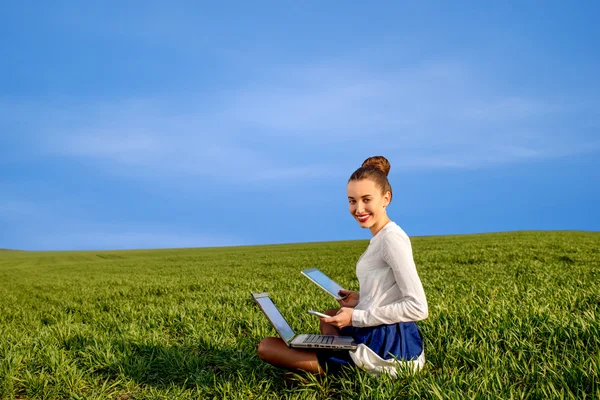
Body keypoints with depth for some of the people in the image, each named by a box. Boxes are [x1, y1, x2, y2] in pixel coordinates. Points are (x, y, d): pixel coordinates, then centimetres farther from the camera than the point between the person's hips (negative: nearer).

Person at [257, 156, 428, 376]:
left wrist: (357, 317, -17)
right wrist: (363, 300, 13)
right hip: (380, 337, 10)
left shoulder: (392, 238, -15)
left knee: (267, 347, -6)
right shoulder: (381, 238, 12)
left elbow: (418, 308, -20)